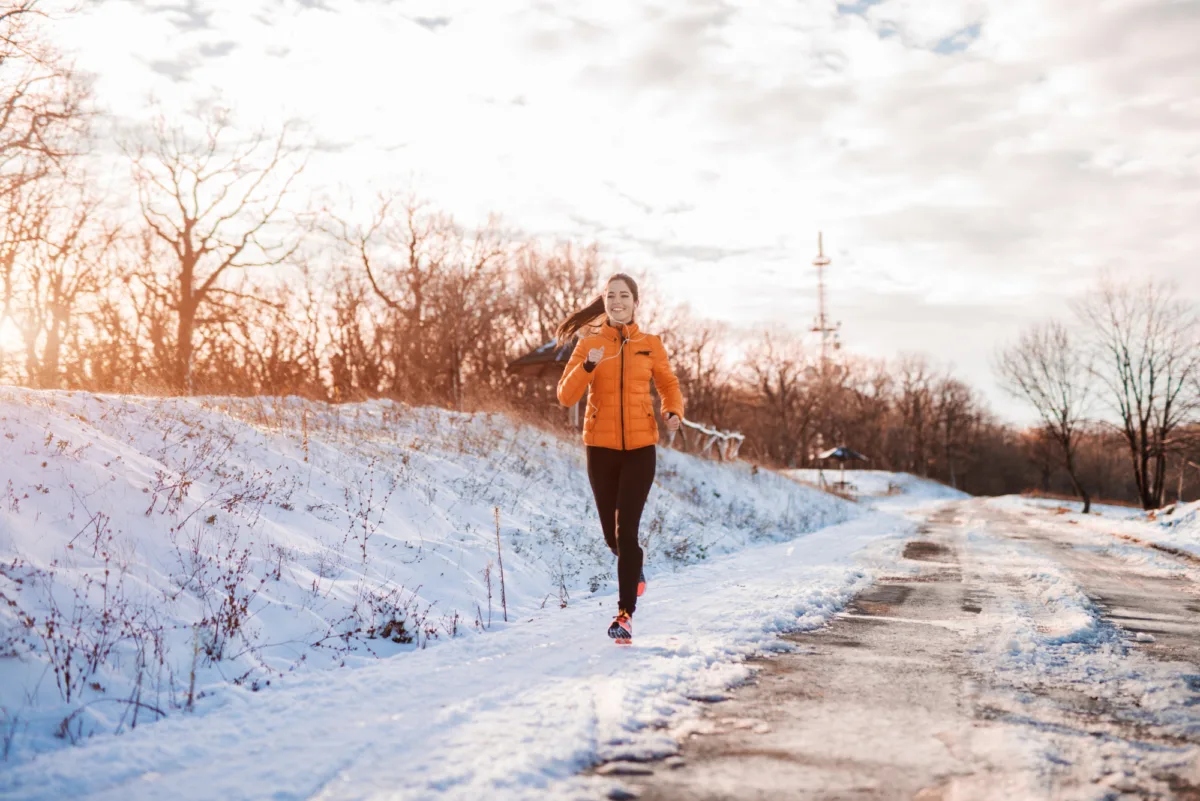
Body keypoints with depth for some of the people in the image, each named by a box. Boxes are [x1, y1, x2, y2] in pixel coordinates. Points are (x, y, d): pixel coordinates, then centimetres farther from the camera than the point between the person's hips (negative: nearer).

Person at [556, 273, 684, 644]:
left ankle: (625, 614, -3)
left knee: (626, 531, -12)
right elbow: (566, 396, -6)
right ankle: (633, 569, 46)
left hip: (639, 449, -1)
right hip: (601, 448, 1)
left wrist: (674, 412, -6)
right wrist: (588, 366, -23)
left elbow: (669, 385, 15)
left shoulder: (651, 345, 2)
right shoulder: (589, 344, 1)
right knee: (611, 534, 12)